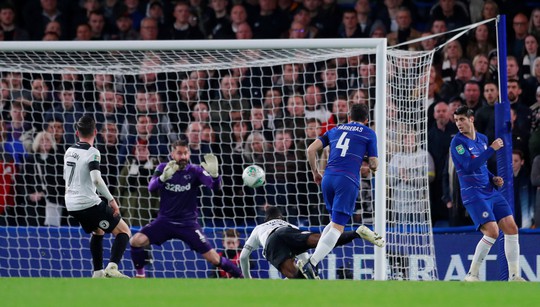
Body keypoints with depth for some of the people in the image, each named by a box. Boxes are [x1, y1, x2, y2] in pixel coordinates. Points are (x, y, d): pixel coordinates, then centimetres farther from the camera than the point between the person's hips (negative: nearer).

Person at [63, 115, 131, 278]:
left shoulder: (69, 151, 10)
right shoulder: (92, 153, -14)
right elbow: (96, 179, -26)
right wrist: (111, 200, -20)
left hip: (71, 205, 8)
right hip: (89, 203, -8)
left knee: (98, 232, 31)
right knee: (124, 231, 1)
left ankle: (98, 272, 25)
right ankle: (112, 268, -18)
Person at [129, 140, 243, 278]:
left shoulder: (194, 170, -5)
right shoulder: (163, 168, -2)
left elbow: (215, 186, -19)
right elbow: (151, 187, -18)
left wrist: (214, 174, -43)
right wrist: (163, 177, -40)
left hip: (188, 223, -1)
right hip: (165, 220, 1)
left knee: (214, 258, -9)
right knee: (136, 241, -20)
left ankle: (241, 277, 11)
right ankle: (140, 276, 0)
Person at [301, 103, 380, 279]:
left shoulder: (336, 130, 21)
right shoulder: (369, 133, 11)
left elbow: (311, 149, 12)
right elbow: (373, 165, 6)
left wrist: (315, 172, 23)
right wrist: (373, 166, 29)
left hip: (328, 178, 5)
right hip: (348, 181, -5)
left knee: (335, 222, 22)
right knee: (337, 227, -7)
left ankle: (314, 260, 7)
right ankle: (312, 264, -23)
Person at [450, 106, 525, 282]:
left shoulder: (482, 139, 14)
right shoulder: (457, 142, -9)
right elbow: (470, 166, -23)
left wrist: (494, 179, 7)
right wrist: (492, 149, -21)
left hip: (491, 192, 7)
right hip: (473, 194, -7)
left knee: (511, 228, 0)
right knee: (492, 231, -20)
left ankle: (514, 276, 7)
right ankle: (471, 275, -9)